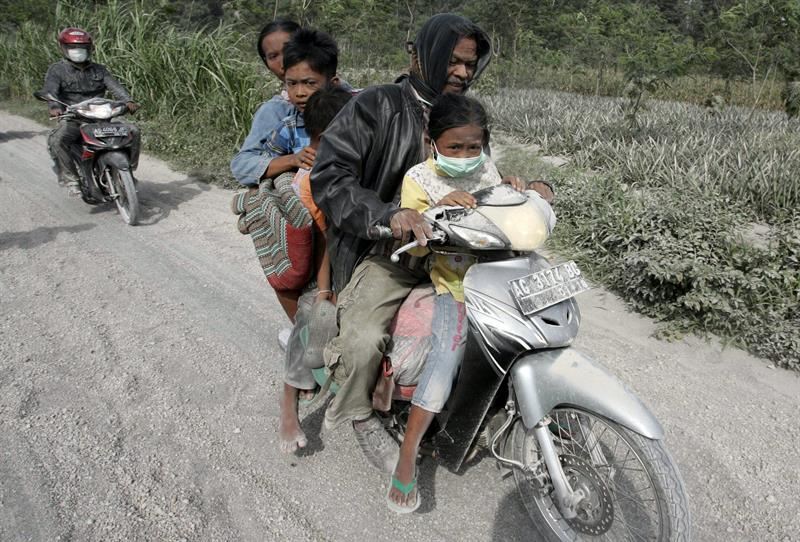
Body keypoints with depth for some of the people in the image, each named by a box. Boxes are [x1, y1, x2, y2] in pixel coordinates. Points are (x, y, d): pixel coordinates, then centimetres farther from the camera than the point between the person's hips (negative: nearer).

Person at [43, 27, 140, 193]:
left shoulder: (99, 69, 15)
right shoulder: (56, 70, 5)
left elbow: (115, 86, -2)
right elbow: (50, 90, -12)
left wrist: (128, 101, -23)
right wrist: (54, 107, -36)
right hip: (72, 119, -3)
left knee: (133, 132, -13)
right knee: (56, 141, -33)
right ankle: (70, 179, -21)